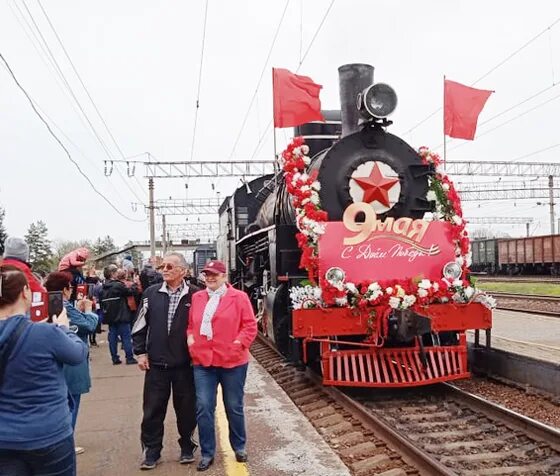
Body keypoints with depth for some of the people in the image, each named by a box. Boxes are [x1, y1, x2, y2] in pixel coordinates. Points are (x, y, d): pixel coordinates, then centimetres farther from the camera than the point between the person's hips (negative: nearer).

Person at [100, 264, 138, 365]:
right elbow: (131, 292, -8)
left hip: (110, 316, 7)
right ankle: (129, 358, 3)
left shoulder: (103, 288, 7)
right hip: (121, 316, -7)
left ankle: (115, 358, 12)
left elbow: (101, 302, 13)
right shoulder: (118, 285, -16)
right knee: (126, 336, 0)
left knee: (112, 337, 9)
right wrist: (135, 284, 9)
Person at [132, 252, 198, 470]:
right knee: (153, 410, 8)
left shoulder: (194, 296, -5)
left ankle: (187, 448, 29)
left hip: (185, 364, -1)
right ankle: (151, 451, 24)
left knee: (186, 409, 10)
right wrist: (140, 352, 3)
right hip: (156, 363, 2)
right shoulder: (151, 293, 2)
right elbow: (140, 325, 7)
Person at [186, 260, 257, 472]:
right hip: (202, 361, 3)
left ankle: (239, 447, 31)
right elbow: (190, 323, 17)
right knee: (203, 407, 1)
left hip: (232, 361, -3)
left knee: (234, 407, 12)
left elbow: (250, 326, -6)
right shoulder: (197, 298, 8)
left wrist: (238, 344, -15)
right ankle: (207, 453, 16)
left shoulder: (239, 297, -4)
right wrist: (190, 338, -1)